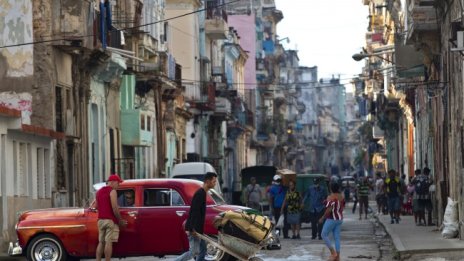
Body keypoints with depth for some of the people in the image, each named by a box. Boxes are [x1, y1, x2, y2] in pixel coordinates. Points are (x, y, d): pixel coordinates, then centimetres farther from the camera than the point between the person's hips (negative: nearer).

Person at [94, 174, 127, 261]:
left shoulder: (99, 192, 16)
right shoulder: (112, 191, -8)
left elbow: (95, 206, 16)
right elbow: (115, 208, -15)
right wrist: (120, 220, -8)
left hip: (101, 220, 7)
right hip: (111, 220, -7)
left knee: (101, 242, 8)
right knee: (109, 242, -8)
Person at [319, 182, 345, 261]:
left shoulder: (330, 197, -17)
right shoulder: (341, 197, 6)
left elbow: (329, 210, -22)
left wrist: (322, 218, -13)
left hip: (332, 219, -8)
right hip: (339, 219, 8)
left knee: (324, 235, 4)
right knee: (337, 238, 9)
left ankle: (333, 252, -5)